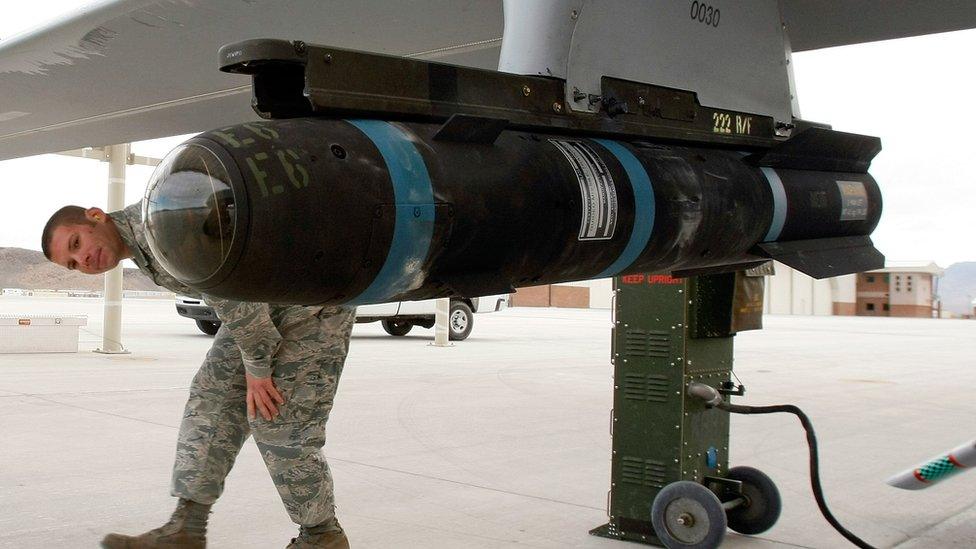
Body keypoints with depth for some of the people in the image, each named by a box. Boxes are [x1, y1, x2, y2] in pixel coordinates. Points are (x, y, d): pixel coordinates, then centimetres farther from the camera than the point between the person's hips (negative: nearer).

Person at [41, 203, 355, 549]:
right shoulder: (142, 249, 12)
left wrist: (257, 366, -16)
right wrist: (253, 362, 6)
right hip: (267, 302, 10)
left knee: (278, 421, -8)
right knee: (214, 397, 3)